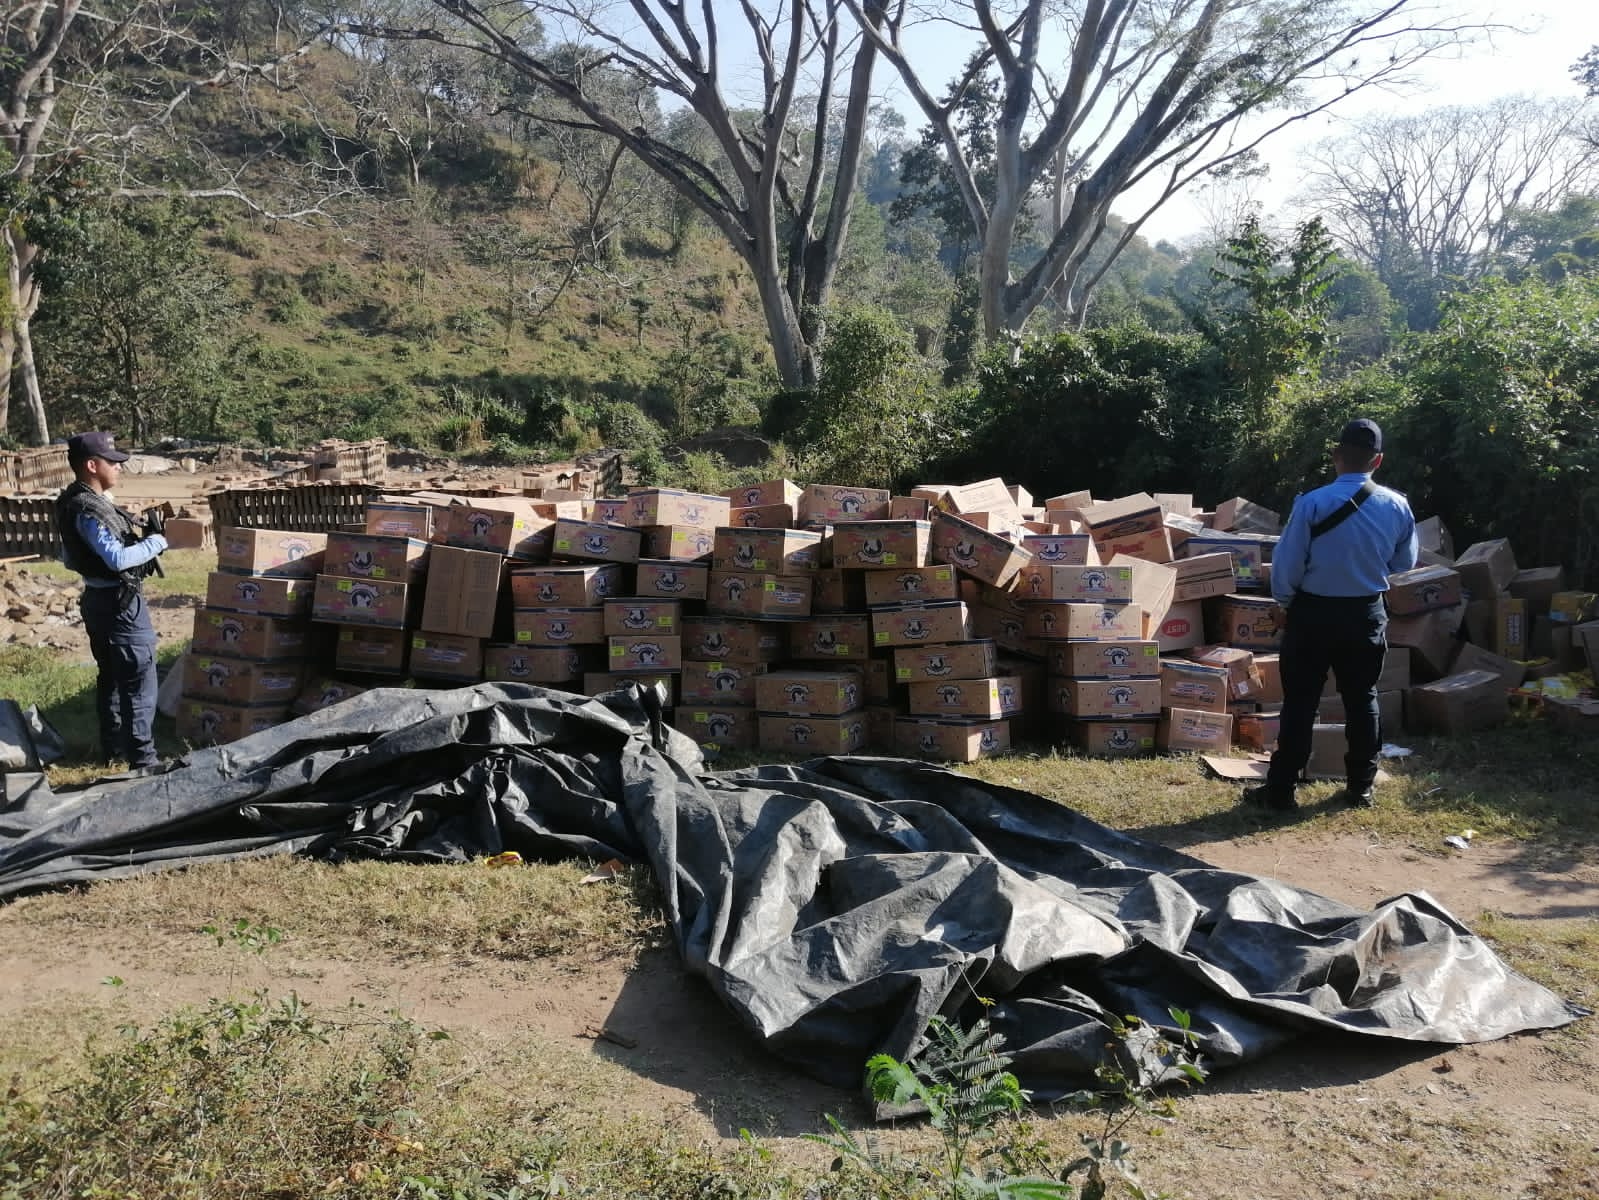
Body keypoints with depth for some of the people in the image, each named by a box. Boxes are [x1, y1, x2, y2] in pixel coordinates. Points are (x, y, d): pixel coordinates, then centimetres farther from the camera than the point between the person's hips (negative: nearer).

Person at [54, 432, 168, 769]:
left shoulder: (77, 501, 9)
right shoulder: (88, 510, -22)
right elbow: (118, 558, -31)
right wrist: (157, 541, -18)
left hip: (99, 600, 10)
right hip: (119, 604, -10)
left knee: (111, 677, 18)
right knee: (139, 682, -5)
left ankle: (113, 746, 28)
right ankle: (142, 758, -2)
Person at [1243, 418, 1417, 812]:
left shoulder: (1312, 503, -18)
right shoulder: (1397, 506, -5)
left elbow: (1286, 565, -13)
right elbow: (1404, 563, 9)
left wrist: (1285, 600, 5)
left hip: (1314, 613, -3)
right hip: (1367, 615, 3)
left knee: (1300, 702, 3)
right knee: (1362, 699, 15)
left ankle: (1281, 789, 7)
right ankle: (1360, 787, 23)